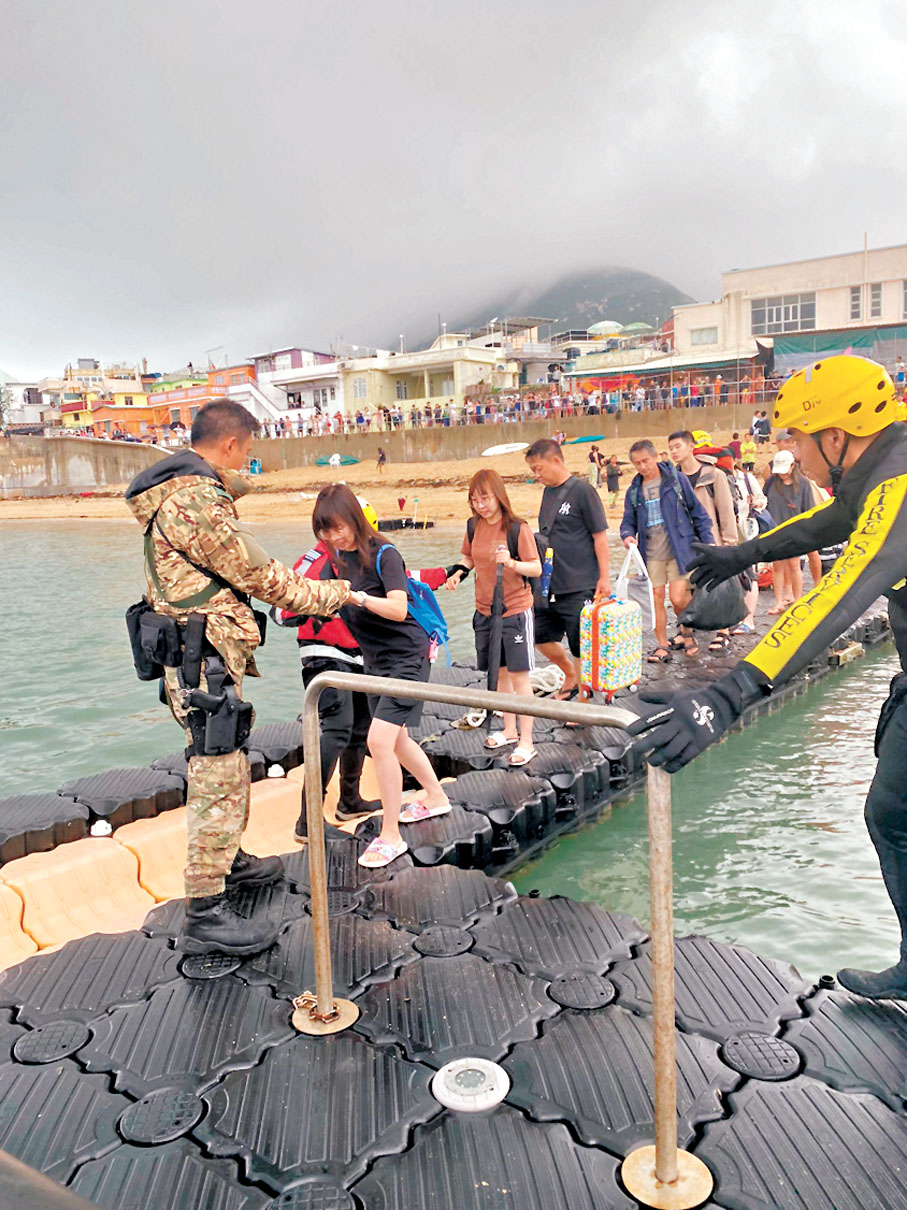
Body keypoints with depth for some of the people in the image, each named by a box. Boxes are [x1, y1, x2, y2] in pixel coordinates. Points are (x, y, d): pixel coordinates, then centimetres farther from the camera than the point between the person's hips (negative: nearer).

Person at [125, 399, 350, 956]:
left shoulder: (190, 490, 15)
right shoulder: (195, 500, -20)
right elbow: (261, 576, -17)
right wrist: (333, 594, -6)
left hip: (206, 655, 11)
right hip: (203, 659, -11)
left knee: (231, 764, 23)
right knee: (217, 780, -6)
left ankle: (229, 861, 40)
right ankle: (206, 917, 1)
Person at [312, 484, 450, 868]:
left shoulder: (383, 554, -18)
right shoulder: (339, 555, 3)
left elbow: (398, 609, -29)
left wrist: (357, 596, -40)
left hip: (406, 656, -8)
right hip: (375, 659, 9)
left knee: (379, 740, -16)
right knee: (395, 739, 19)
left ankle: (390, 836, -4)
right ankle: (436, 797, 42)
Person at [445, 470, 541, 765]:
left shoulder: (517, 528, -15)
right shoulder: (473, 526, 1)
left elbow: (536, 568, -14)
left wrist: (511, 563, -31)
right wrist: (459, 572, -1)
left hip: (515, 610, -6)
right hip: (484, 610, 6)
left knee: (519, 675, -3)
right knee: (499, 672, 16)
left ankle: (526, 742, 6)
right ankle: (510, 730, 32)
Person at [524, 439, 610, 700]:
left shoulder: (582, 491, -11)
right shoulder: (548, 492, 11)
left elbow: (600, 537, -11)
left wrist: (604, 578, -12)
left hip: (579, 587, -8)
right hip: (550, 584, 8)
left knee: (581, 646, 1)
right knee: (541, 637, 14)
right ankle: (571, 676, 36)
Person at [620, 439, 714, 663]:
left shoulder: (677, 480, 0)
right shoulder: (634, 491, 11)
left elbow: (697, 512, 3)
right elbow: (628, 521, 16)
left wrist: (708, 541, 0)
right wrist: (627, 535, -7)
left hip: (679, 550, -4)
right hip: (651, 554, 4)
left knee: (678, 598, -9)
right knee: (656, 599, 4)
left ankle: (687, 634, 18)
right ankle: (662, 646, 16)